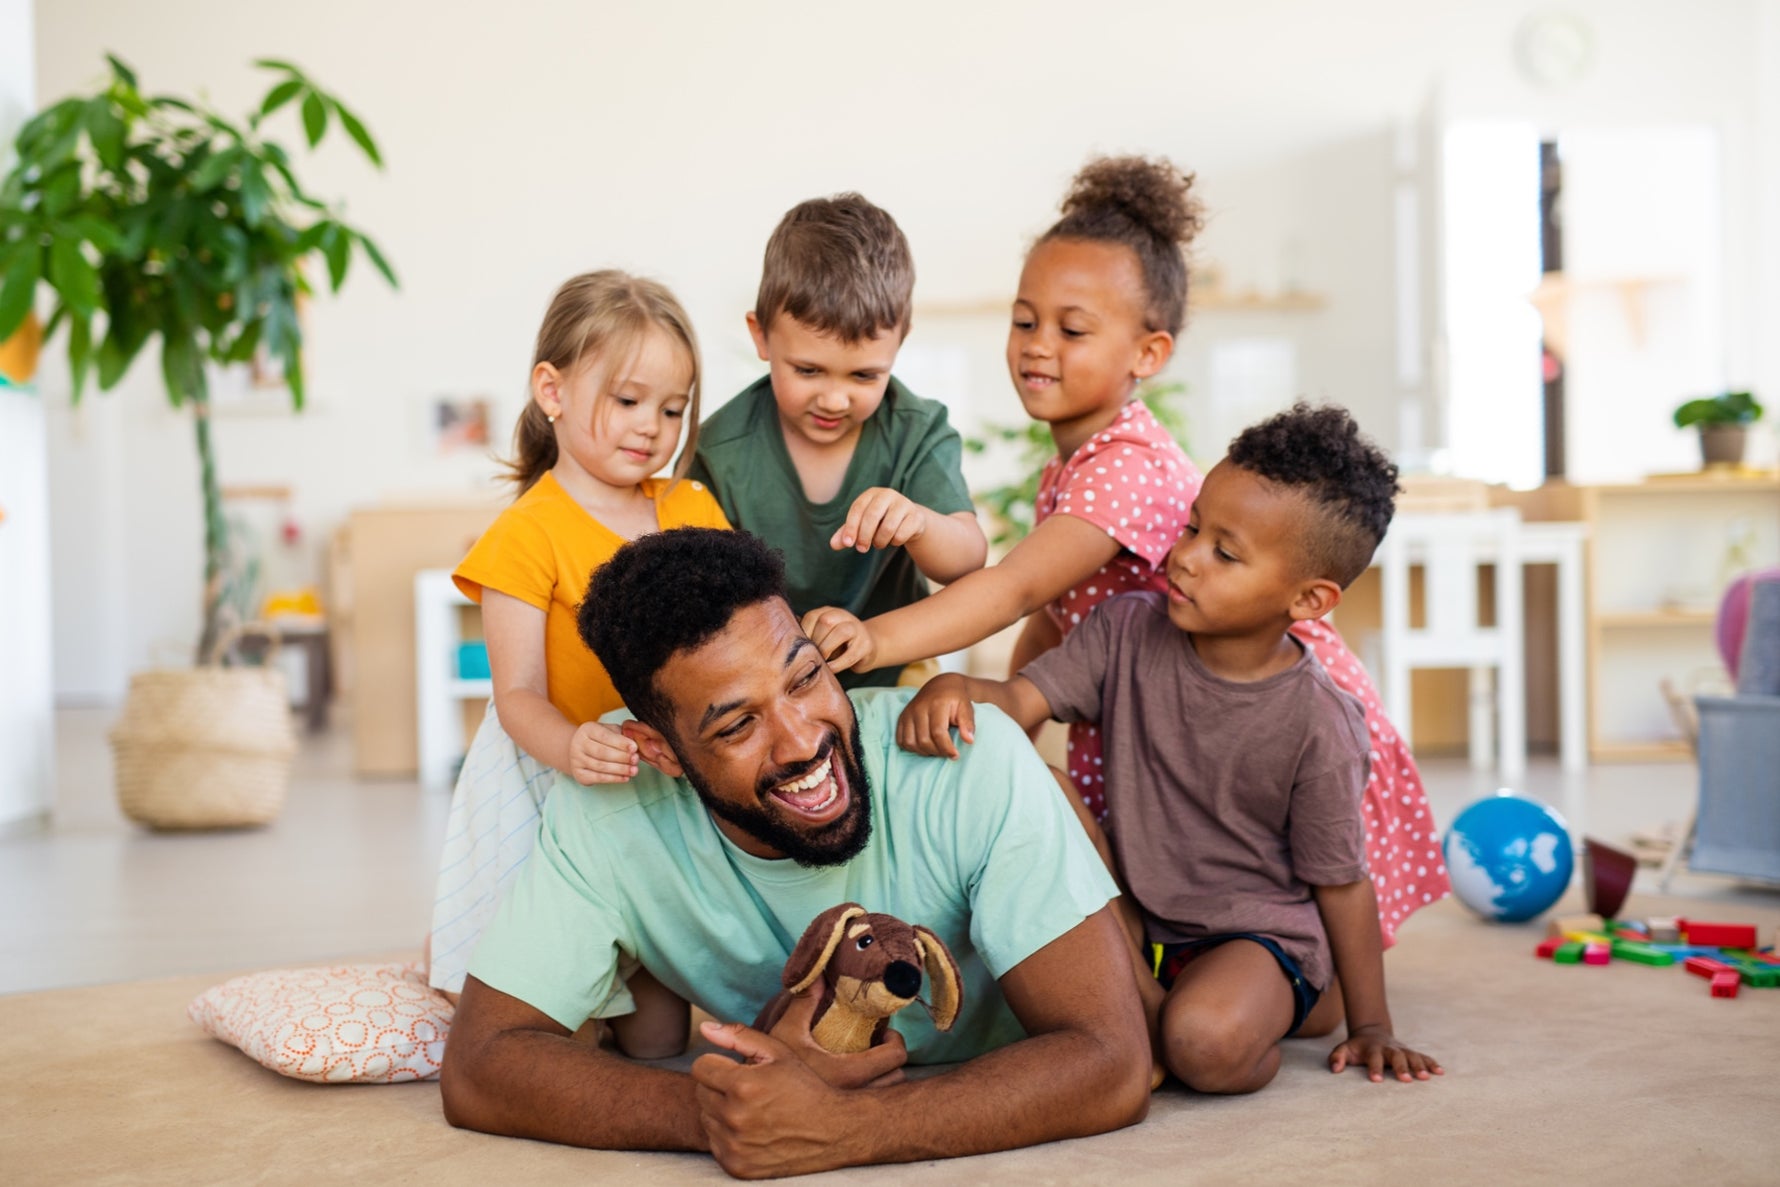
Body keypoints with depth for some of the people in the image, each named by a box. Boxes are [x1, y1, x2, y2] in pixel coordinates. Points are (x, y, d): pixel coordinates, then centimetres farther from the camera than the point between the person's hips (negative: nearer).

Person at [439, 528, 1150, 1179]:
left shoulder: (974, 758, -28)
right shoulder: (605, 807, -22)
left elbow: (1111, 1066, -30)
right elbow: (478, 1069, -21)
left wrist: (839, 1128, -43)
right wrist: (731, 1115, -36)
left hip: (983, 1150, -1)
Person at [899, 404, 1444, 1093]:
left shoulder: (1318, 725, -17)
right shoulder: (1129, 631, -7)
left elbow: (1341, 883, -8)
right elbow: (1020, 700, -14)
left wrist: (1370, 1026, -1)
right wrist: (954, 688, -37)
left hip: (1260, 933, -6)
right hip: (1135, 920, 6)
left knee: (1208, 1045, -37)